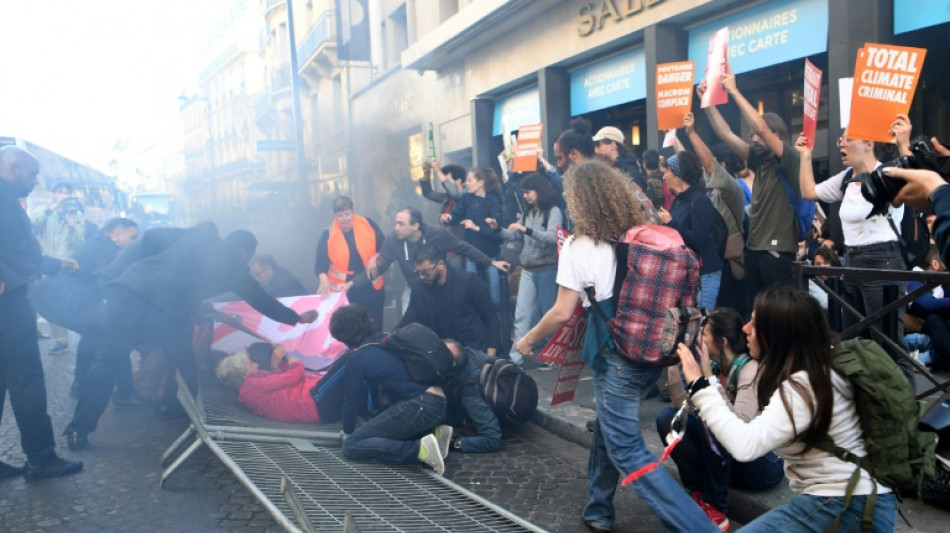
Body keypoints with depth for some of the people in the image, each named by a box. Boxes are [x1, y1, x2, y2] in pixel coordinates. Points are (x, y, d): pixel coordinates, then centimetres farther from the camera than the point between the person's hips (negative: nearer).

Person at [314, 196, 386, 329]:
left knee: (374, 326, 11)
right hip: (343, 290, -1)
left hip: (371, 286, 1)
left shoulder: (368, 225, -3)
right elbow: (320, 264, -8)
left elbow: (384, 246, 5)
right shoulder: (328, 235, -5)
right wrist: (324, 279, -27)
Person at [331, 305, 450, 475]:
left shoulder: (356, 359, -1)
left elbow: (352, 400, 8)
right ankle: (434, 434, 7)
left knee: (352, 445, -4)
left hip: (419, 406, -8)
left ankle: (420, 449, -19)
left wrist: (347, 432, 26)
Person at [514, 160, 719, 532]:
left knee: (628, 452, 0)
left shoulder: (578, 246, -9)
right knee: (608, 425, 23)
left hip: (617, 355, -7)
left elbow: (563, 312, -9)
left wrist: (528, 340, 6)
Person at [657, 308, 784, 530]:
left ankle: (715, 508, -15)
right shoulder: (714, 368, -1)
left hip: (763, 464, -6)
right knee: (668, 417, -11)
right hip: (731, 458, 7)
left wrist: (708, 380, -34)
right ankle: (701, 493, -3)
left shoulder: (751, 368, -22)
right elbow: (684, 408, -5)